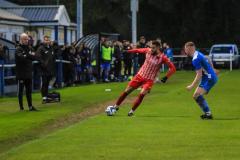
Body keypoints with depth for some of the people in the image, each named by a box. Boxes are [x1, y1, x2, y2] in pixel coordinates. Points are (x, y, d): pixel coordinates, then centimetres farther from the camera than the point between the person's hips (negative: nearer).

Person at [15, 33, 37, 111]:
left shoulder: (28, 48, 14)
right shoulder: (18, 49, -8)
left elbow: (34, 57, 4)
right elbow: (21, 57, -25)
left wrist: (26, 56, -13)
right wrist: (30, 56, -11)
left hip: (29, 73, 7)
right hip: (21, 74, -7)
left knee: (29, 91, 10)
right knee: (20, 91, 2)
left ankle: (30, 106, 15)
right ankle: (21, 107, 7)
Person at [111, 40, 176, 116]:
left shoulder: (162, 57, -15)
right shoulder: (148, 51, -6)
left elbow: (173, 68, -14)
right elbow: (139, 50, 13)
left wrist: (166, 77, -22)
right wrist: (127, 51, 14)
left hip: (149, 80, -3)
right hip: (140, 75, 3)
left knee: (142, 94, -24)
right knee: (127, 91, 4)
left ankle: (131, 111, -9)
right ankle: (116, 106, 21)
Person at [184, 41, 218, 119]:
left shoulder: (195, 59, -20)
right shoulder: (198, 54, 10)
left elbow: (199, 75, -21)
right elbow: (209, 61, 26)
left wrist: (192, 86, -18)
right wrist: (212, 70, 40)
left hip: (209, 79, -10)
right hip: (209, 78, 10)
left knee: (198, 95, -24)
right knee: (195, 96, 11)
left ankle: (208, 114, -24)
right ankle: (207, 113, 15)